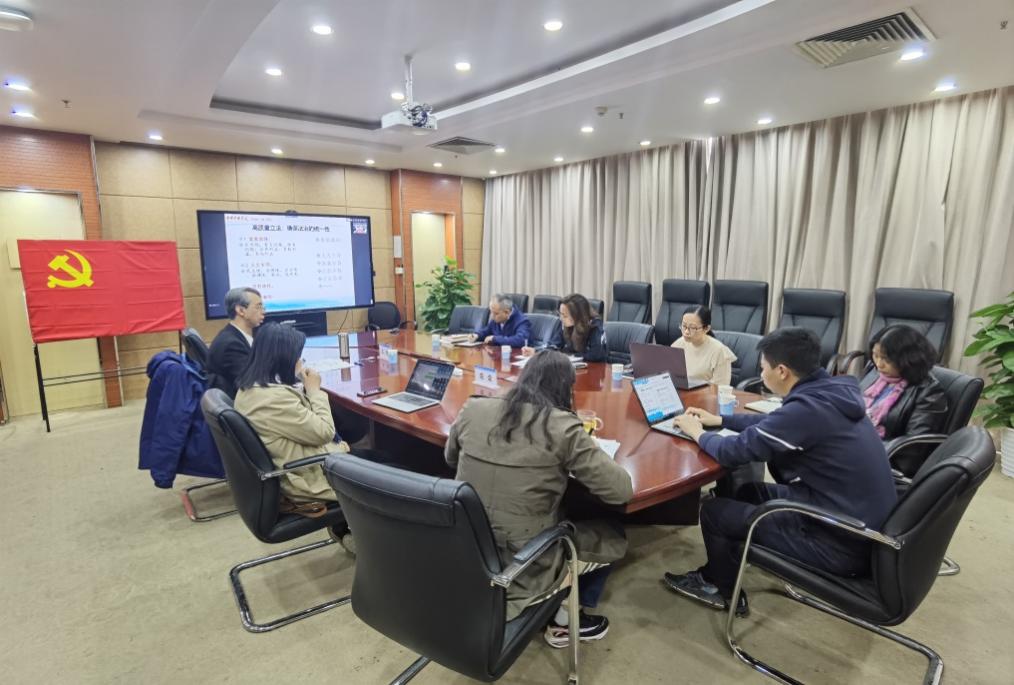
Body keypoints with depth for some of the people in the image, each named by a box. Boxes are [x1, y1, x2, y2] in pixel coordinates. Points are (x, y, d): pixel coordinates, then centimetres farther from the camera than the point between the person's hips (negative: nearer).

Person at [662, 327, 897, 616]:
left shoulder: (808, 408, -27)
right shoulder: (832, 392, 1)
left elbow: (733, 452, -19)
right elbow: (773, 423, 18)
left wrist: (697, 432, 0)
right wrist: (718, 420, 20)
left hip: (842, 543, -9)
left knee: (714, 510, 2)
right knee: (751, 491, 21)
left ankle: (725, 593, 28)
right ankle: (717, 575, 32)